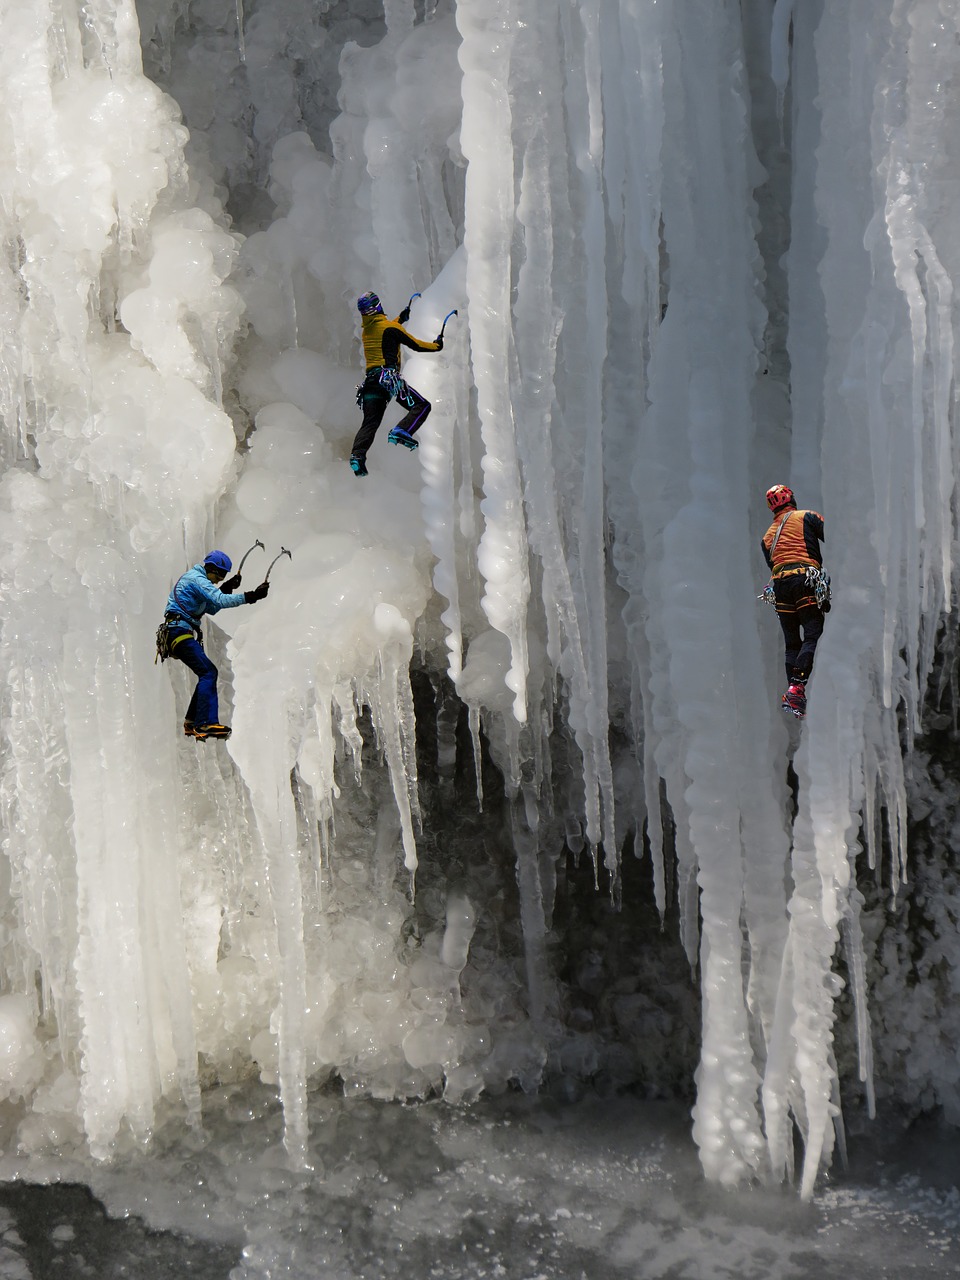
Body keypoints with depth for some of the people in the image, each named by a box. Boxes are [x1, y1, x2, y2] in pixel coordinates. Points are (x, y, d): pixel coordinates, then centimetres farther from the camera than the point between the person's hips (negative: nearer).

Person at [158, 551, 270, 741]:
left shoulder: (195, 578, 22)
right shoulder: (197, 579, -11)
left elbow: (212, 608, 25)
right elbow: (221, 601, -26)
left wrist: (226, 588, 13)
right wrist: (250, 596, -31)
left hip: (178, 634, 11)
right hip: (179, 631, -11)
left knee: (206, 674, 13)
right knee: (208, 672, -20)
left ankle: (192, 723, 17)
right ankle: (205, 724, -29)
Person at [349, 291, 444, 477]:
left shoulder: (365, 330, 17)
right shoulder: (390, 327, -5)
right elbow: (415, 345, -1)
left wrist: (401, 318, 52)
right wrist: (436, 346, 16)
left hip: (370, 379, 7)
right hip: (389, 378, -7)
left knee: (370, 421, 7)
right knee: (422, 405, -1)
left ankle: (357, 455, -11)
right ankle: (401, 431, -22)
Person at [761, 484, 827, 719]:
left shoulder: (767, 536, 25)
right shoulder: (807, 517, 10)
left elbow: (772, 567, 19)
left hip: (779, 585, 5)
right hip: (806, 580, -5)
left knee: (791, 642, 11)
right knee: (813, 636, -9)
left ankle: (791, 690, 4)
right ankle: (797, 686, -24)